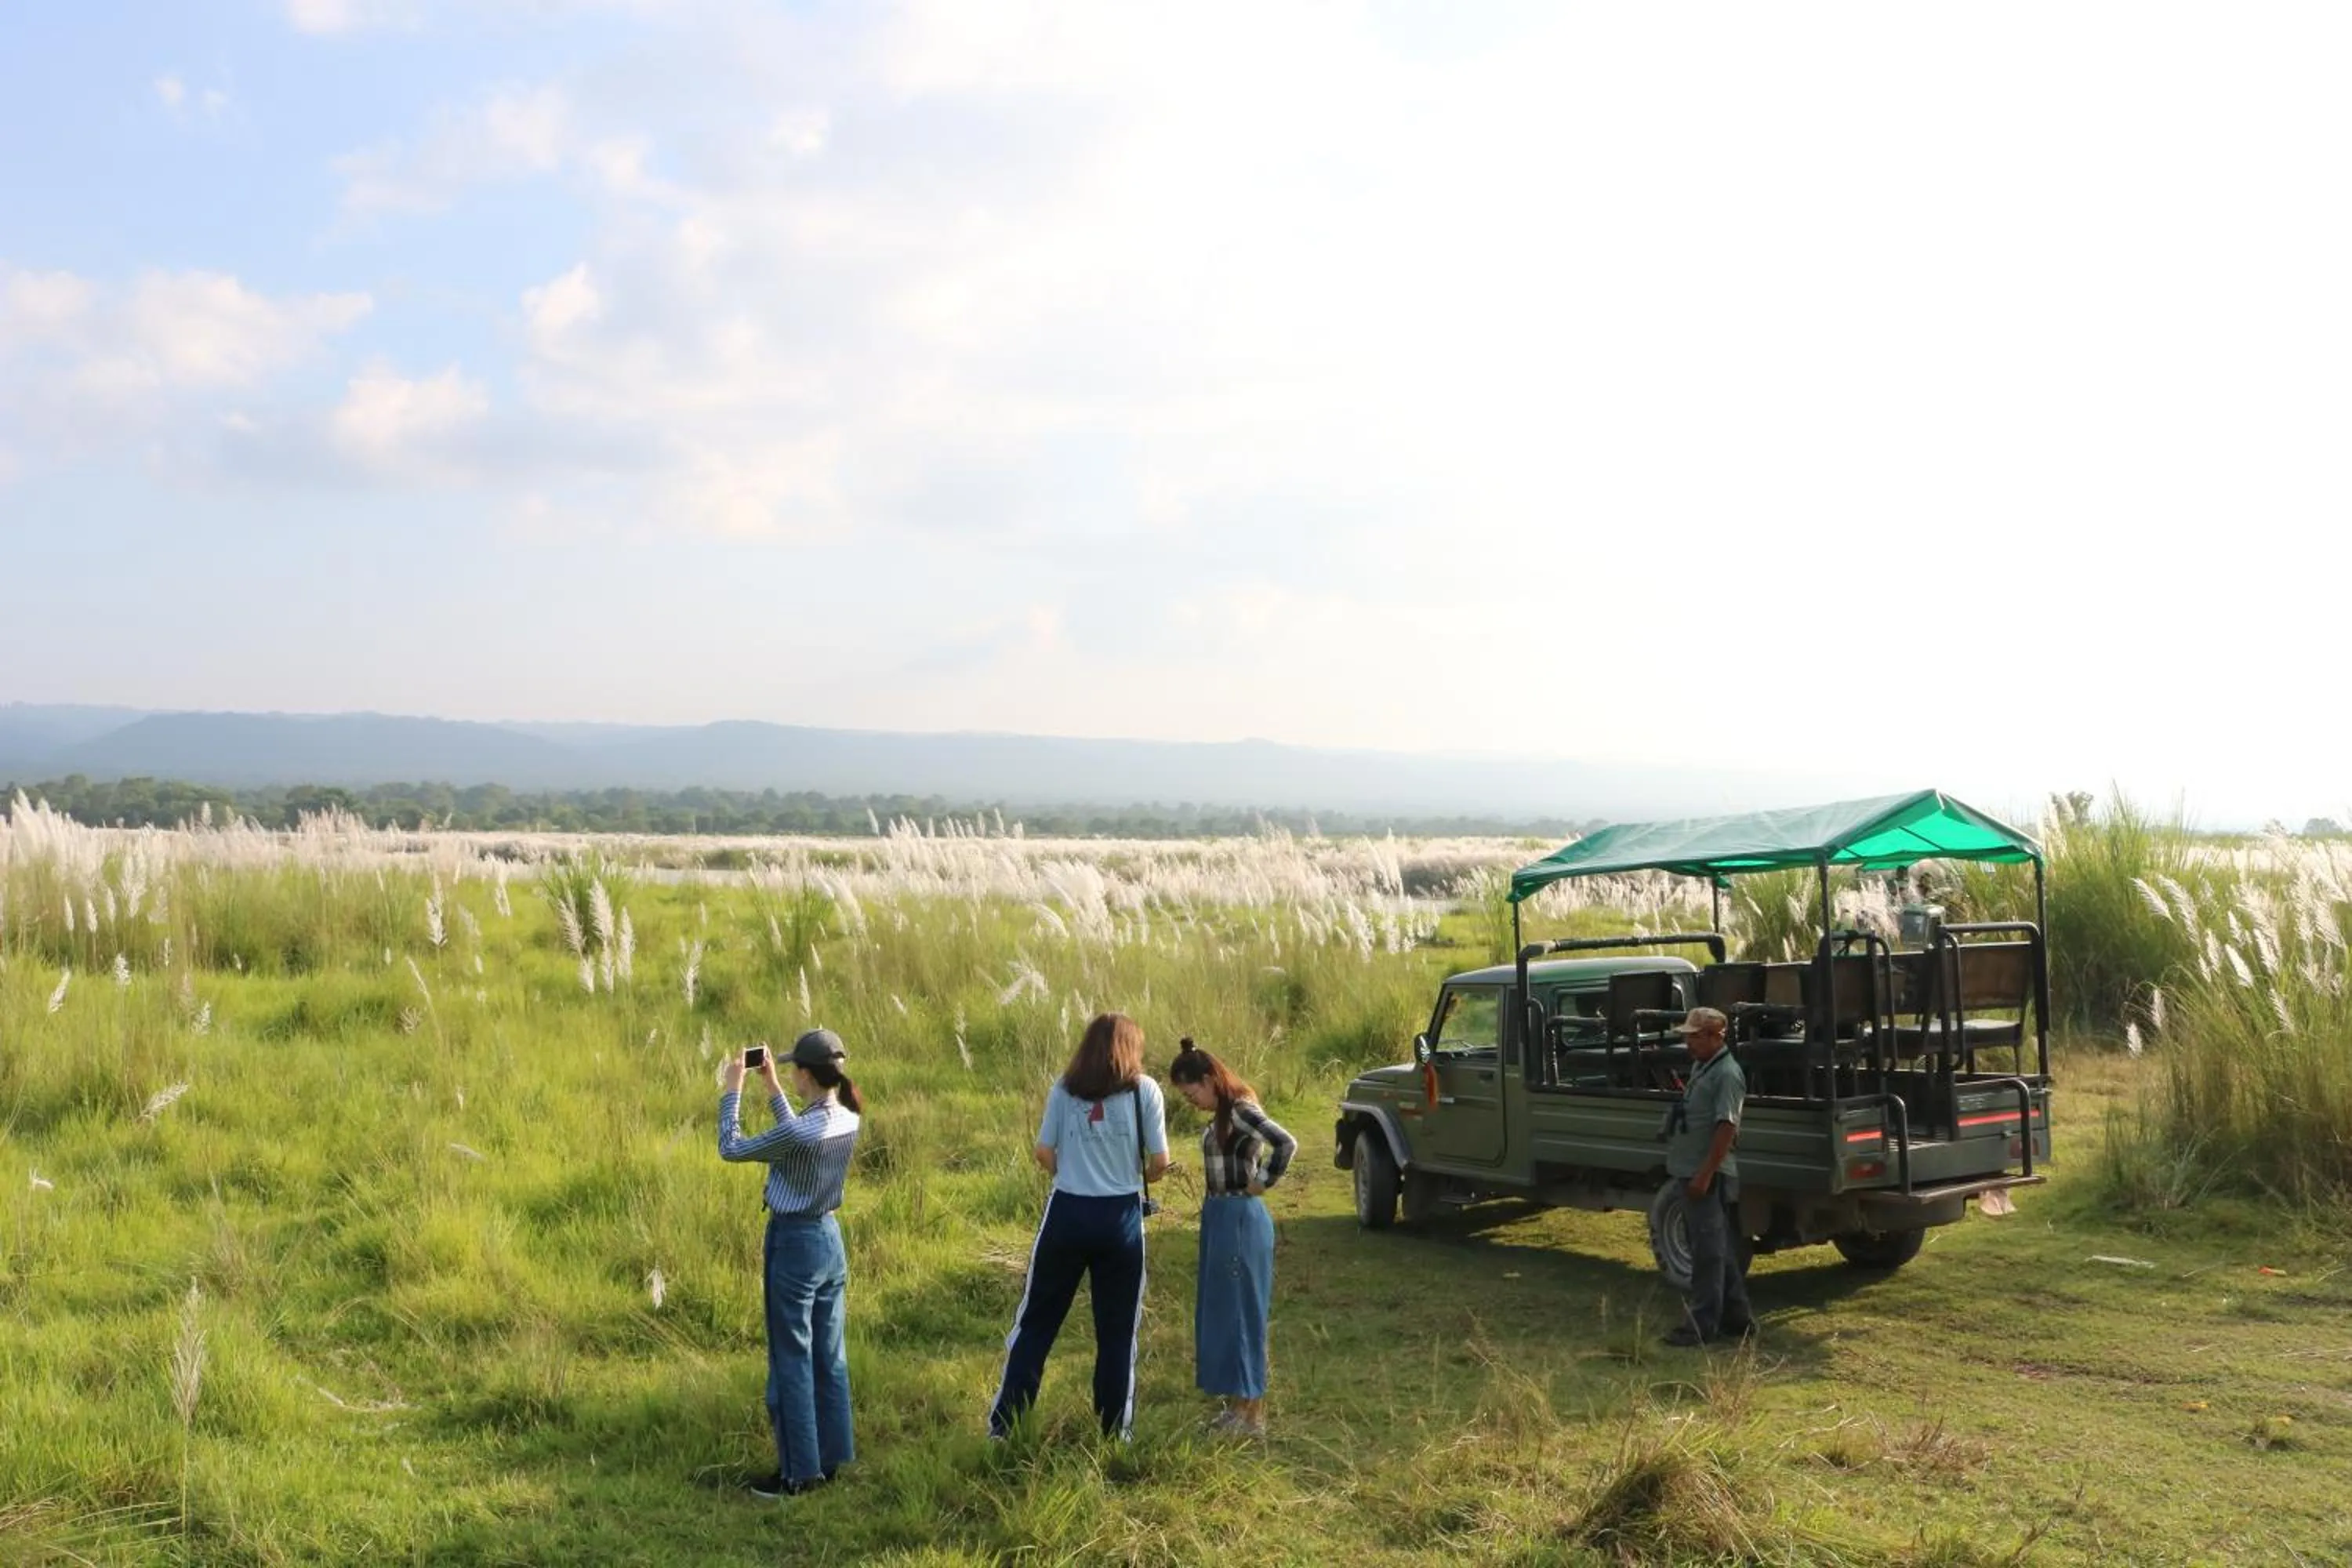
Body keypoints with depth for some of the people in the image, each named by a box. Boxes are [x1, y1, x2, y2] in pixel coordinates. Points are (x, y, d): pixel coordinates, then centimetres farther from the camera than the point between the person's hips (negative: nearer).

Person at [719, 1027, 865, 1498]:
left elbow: (731, 1149, -14)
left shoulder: (803, 1131, -25)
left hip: (794, 1245, -8)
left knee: (792, 1362, 3)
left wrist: (733, 1089, -5)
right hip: (830, 1238, 8)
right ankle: (829, 1458, 24)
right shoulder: (847, 1120, -2)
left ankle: (797, 1473, 12)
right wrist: (770, 1084, 17)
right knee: (829, 1357, 15)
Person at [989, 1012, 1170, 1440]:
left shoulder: (1064, 1089, 2)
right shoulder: (1144, 1089, -2)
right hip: (1121, 1217, -1)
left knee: (1037, 1320, 12)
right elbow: (1160, 1161, -4)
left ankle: (1004, 1426, 14)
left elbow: (1044, 1153, 1)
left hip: (1067, 1213, 1)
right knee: (1117, 1330, 10)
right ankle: (1114, 1433, 16)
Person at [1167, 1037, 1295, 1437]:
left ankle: (1252, 1415, 8)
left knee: (1241, 1313, -1)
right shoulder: (1222, 1115, 10)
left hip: (1240, 1220, -10)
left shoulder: (1241, 1111, -18)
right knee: (1220, 1312, 15)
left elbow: (1286, 1143, -31)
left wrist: (1263, 1183, -20)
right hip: (1219, 1217, 10)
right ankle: (1236, 1404, 25)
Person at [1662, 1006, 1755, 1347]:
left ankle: (1702, 1324, -1)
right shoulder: (1700, 1067, 14)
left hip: (1709, 1177, -10)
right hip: (1694, 1173, 10)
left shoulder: (1726, 1073, -16)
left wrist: (1704, 1175, -24)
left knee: (1708, 1251, -5)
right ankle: (1737, 1317, 22)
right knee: (1722, 1251, 15)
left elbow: (1727, 1127, -22)